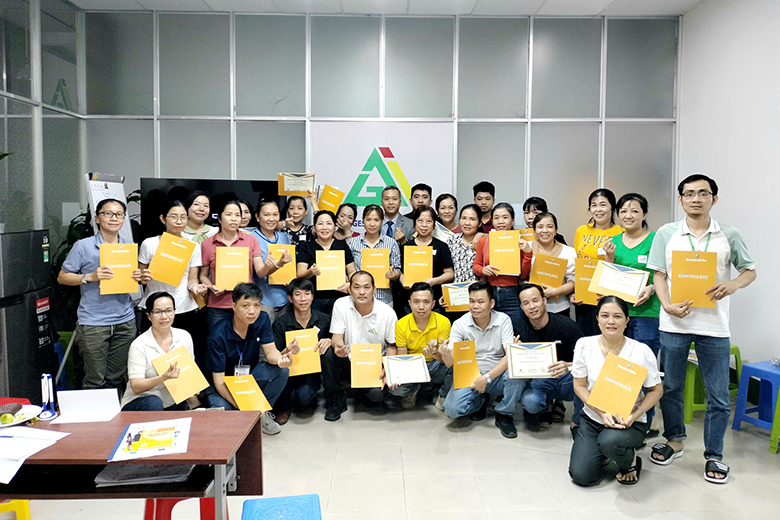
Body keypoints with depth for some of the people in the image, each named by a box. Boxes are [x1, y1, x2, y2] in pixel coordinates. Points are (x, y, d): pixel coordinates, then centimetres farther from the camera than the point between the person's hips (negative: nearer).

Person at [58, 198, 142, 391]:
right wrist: (90, 277, -17)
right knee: (95, 380, 1)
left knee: (117, 379, 11)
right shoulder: (83, 246, -4)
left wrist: (139, 277, -3)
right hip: (93, 323, -4)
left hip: (125, 321, 4)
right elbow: (62, 277, -1)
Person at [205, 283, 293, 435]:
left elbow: (270, 352, -15)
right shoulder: (218, 334, -26)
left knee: (281, 370, -24)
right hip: (225, 385, -4)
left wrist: (281, 358, -41)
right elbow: (219, 381, -23)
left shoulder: (262, 319, -11)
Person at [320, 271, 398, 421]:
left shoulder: (387, 313, -11)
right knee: (328, 352, -29)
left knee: (377, 395, -26)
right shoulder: (341, 305, -10)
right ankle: (336, 400, -8)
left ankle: (370, 396, 17)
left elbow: (392, 345, 0)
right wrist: (337, 345, -35)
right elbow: (337, 335, -10)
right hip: (348, 361, 1)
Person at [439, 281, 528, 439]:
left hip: (498, 375, 0)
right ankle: (480, 401, 12)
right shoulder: (460, 325, -8)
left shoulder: (503, 320, -9)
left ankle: (504, 415, -5)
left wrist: (486, 378, -28)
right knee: (452, 408, -24)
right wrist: (445, 354, -38)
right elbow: (450, 362, -13)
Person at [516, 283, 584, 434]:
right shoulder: (522, 332, -5)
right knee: (530, 402, -32)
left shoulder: (566, 324, -13)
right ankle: (547, 405, 9)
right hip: (540, 381, 1)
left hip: (567, 381, -1)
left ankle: (577, 423, -10)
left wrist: (569, 366, -35)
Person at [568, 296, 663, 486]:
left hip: (630, 422, -2)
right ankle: (602, 453, 23)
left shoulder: (641, 351, -12)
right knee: (581, 476, -12)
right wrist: (602, 413, -15)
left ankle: (631, 461, 1)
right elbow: (579, 386, -1)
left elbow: (656, 390, -3)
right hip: (593, 418, 3)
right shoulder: (584, 345, -7)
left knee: (610, 441, -37)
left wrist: (635, 415, -19)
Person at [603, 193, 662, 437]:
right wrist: (610, 258, -3)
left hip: (647, 312, -4)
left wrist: (652, 288, -19)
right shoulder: (614, 241, 11)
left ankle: (645, 424, 14)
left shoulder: (656, 240, -3)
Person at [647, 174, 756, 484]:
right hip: (674, 322, 1)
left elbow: (750, 270, 10)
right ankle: (674, 441, 33)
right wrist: (668, 306, -13)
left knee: (718, 395, 4)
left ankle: (714, 456, 21)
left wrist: (733, 285, -13)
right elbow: (658, 275, 3)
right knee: (670, 387, 12)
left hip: (714, 326, 0)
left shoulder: (729, 236, 3)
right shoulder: (666, 234, 3)